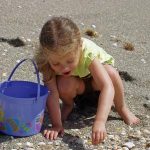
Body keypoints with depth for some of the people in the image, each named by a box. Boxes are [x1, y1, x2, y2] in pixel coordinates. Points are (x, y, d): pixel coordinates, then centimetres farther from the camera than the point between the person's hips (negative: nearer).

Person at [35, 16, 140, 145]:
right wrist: (56, 125, -37)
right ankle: (68, 105, 3)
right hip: (77, 83, 1)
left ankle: (122, 108, -6)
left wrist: (100, 122, -62)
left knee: (111, 73, -35)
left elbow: (107, 86, -51)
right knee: (64, 84, -34)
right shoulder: (49, 59, -35)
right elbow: (52, 93, -32)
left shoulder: (88, 52, -42)